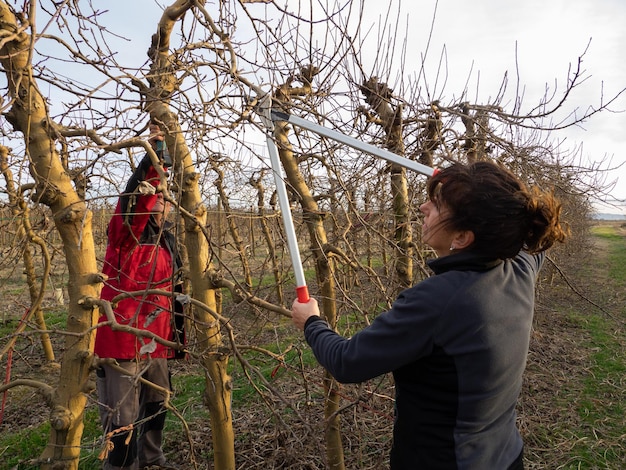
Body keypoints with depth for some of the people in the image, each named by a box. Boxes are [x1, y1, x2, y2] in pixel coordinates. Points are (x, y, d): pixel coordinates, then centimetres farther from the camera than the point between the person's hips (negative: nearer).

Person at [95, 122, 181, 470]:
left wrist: (171, 334, 19)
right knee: (123, 421, -2)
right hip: (123, 339, -7)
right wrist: (152, 158, -40)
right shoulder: (126, 232, -8)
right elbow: (133, 196, -30)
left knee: (156, 408, 22)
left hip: (156, 341, 8)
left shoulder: (166, 240, 13)